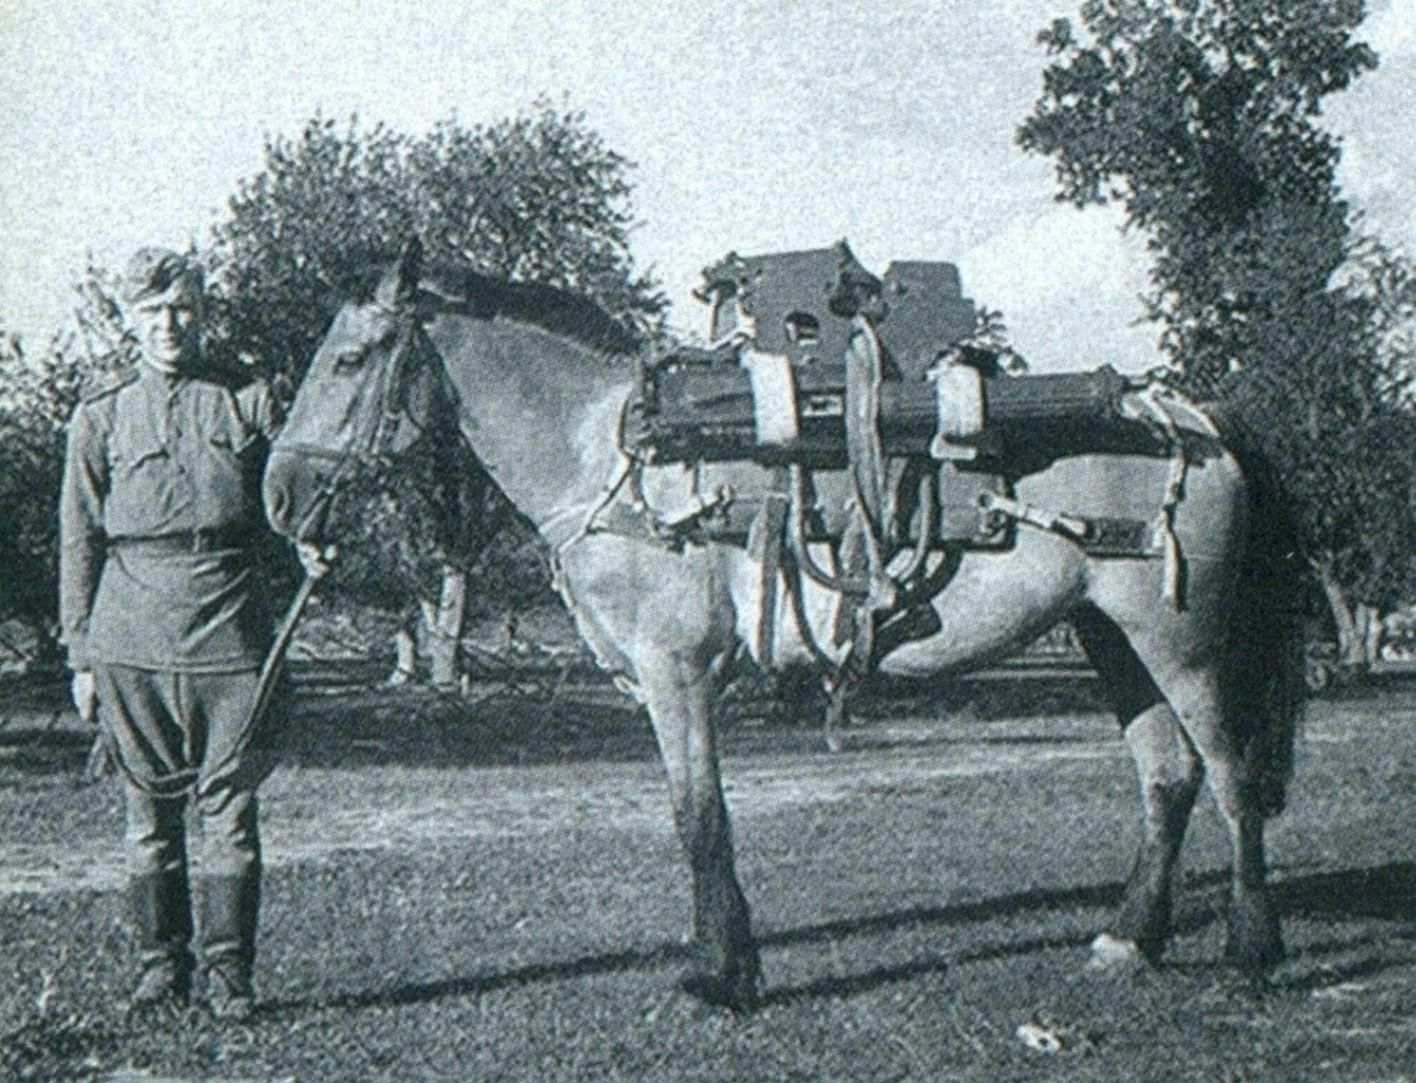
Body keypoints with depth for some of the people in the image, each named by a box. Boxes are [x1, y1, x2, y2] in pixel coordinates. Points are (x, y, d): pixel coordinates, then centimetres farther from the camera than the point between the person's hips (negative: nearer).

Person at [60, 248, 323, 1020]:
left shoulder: (250, 404, 8)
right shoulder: (100, 421, 10)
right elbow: (79, 544, 10)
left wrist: (308, 547, -4)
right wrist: (81, 655, 6)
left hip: (229, 641, 0)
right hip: (133, 645, 1)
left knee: (228, 812, 0)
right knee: (150, 815, 5)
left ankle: (226, 971, 8)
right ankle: (160, 966, 15)